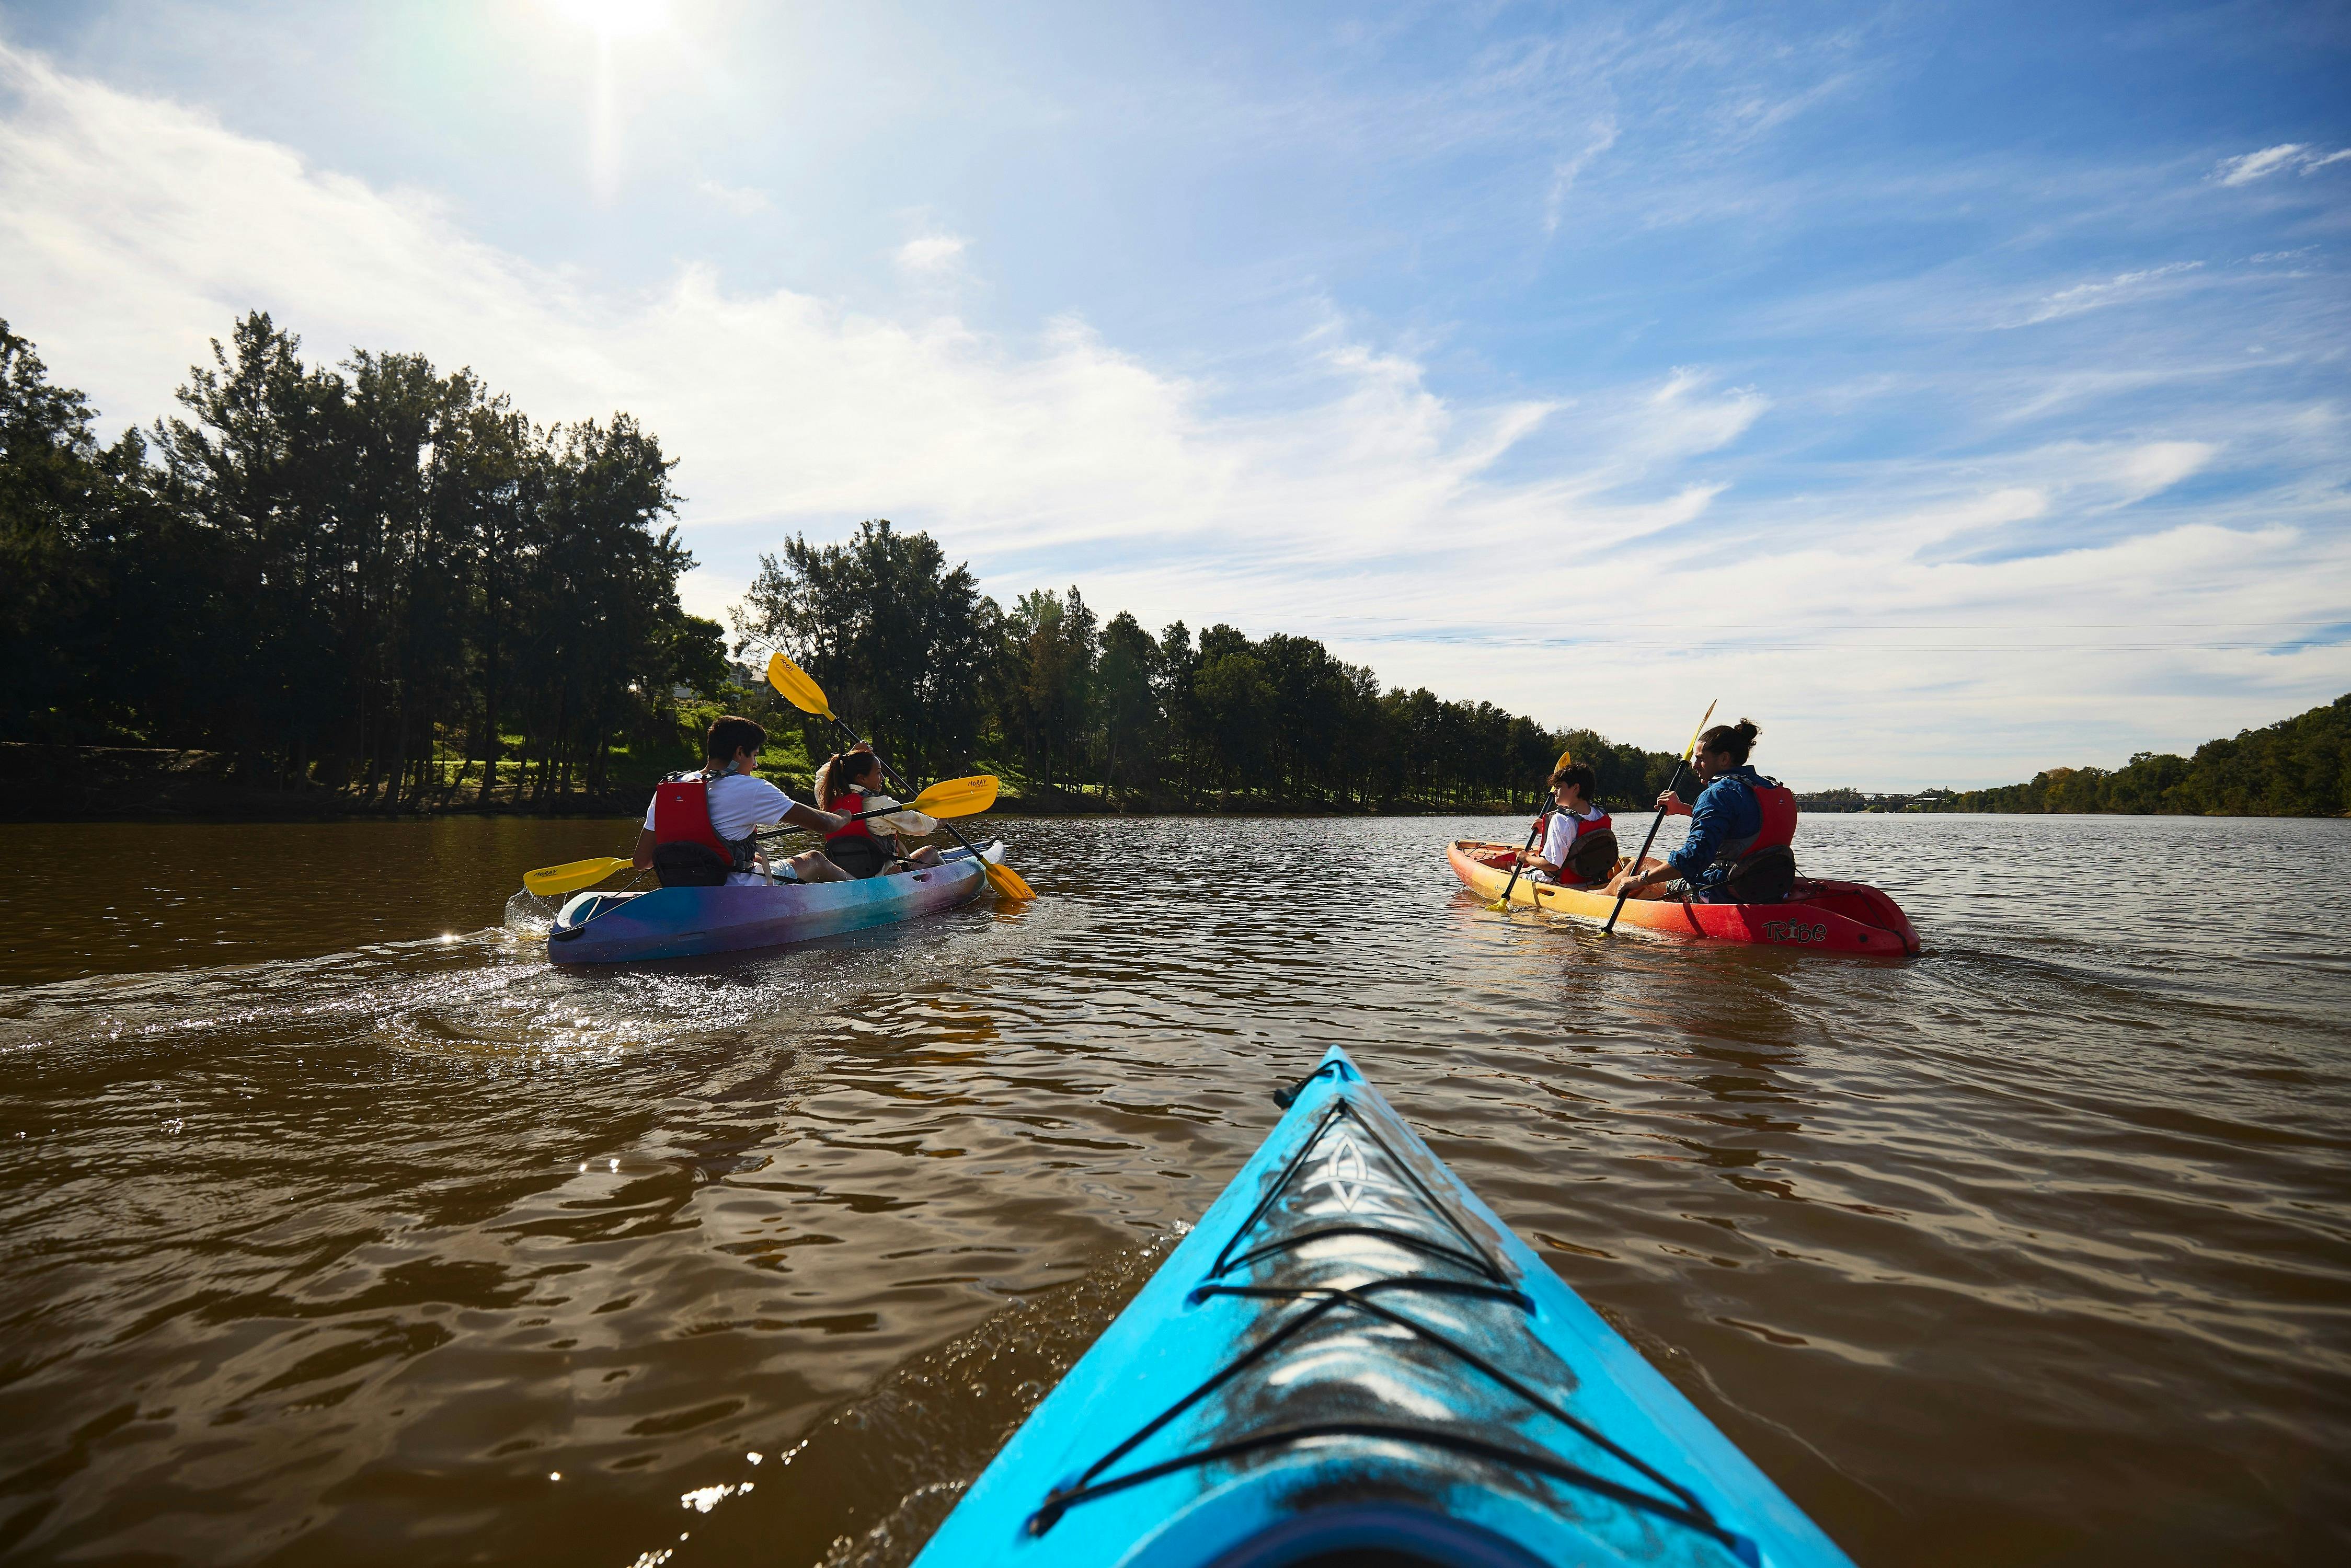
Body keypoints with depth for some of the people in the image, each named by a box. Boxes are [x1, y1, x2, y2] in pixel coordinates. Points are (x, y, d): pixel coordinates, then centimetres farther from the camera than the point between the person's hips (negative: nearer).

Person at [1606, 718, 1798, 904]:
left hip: (1723, 898, -8)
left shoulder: (1718, 794, -18)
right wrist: (1681, 809, 33)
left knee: (1641, 866, 12)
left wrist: (1641, 880, -19)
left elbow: (1695, 857, -27)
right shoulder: (1776, 789, 9)